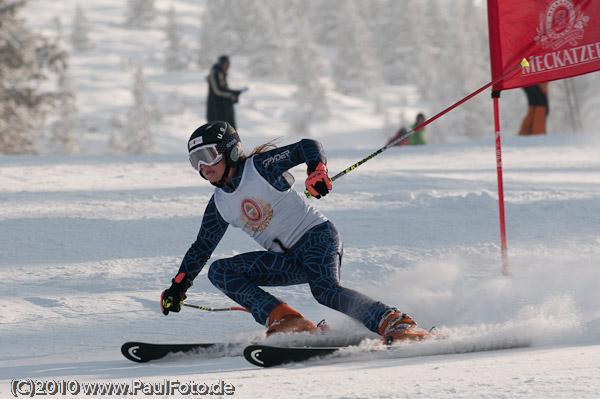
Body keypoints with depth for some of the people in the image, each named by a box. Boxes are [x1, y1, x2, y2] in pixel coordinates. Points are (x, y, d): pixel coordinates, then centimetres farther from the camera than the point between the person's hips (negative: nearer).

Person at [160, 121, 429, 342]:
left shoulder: (260, 166, -7)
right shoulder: (219, 205, 11)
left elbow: (308, 147, -12)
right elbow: (202, 247, 20)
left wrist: (317, 170, -33)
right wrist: (178, 286, 13)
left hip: (316, 236, -7)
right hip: (288, 260, 7)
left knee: (326, 290, -35)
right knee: (219, 271, -8)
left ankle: (395, 324, -40)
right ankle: (284, 321, -22)